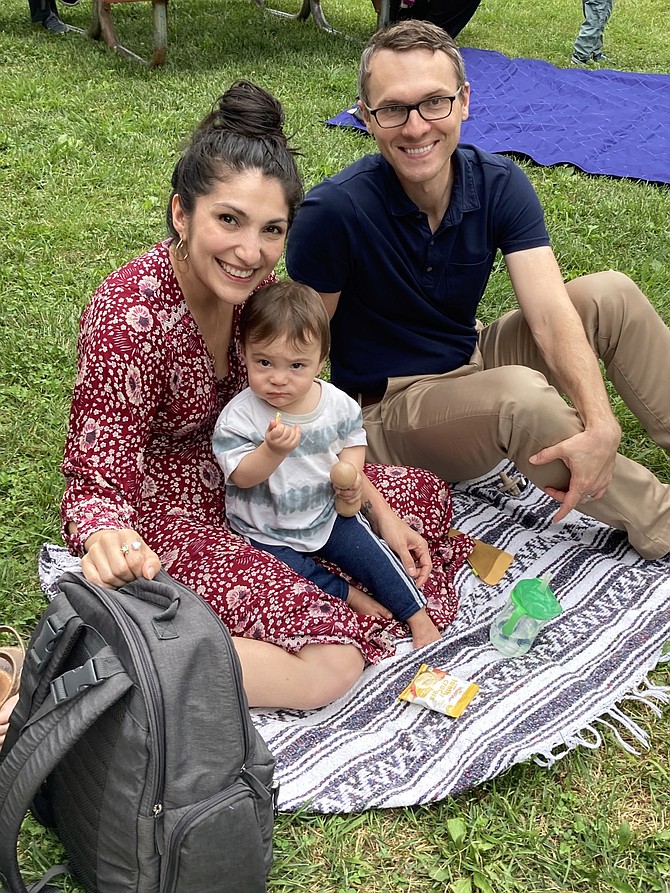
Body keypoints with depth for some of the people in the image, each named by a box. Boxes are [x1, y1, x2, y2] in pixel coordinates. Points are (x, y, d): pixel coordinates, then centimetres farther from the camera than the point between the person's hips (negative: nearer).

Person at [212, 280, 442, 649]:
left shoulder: (336, 402, -9)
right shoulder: (238, 416, -21)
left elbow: (353, 435, 9)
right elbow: (242, 476, -23)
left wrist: (352, 472, -11)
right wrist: (273, 449, -41)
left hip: (328, 512, 3)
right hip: (266, 532, -2)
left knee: (372, 552, -4)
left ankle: (418, 617, 8)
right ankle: (346, 595, 0)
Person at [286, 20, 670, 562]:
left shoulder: (500, 185, -11)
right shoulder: (333, 212, -25)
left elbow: (551, 314, -21)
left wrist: (600, 426, -35)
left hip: (473, 365, 6)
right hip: (389, 408, -5)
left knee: (611, 295, -9)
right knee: (521, 396, -34)